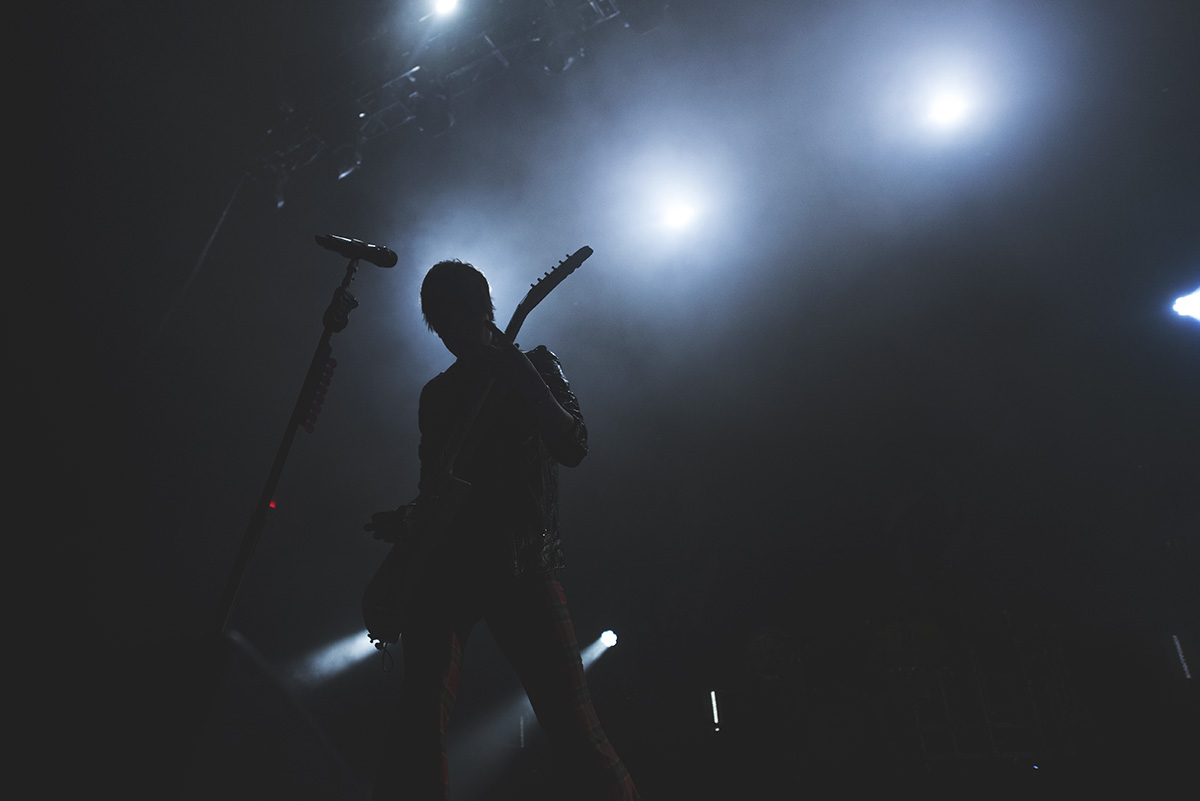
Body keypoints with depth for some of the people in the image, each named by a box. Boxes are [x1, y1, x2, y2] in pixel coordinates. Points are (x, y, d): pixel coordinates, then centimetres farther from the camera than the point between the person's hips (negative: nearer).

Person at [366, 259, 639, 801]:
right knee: (419, 725, -8)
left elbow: (573, 448, -4)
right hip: (442, 564, 4)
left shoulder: (535, 366, 12)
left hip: (521, 563, -3)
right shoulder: (437, 393, 23)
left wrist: (523, 378, -11)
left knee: (571, 726, -12)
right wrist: (405, 519, 6)